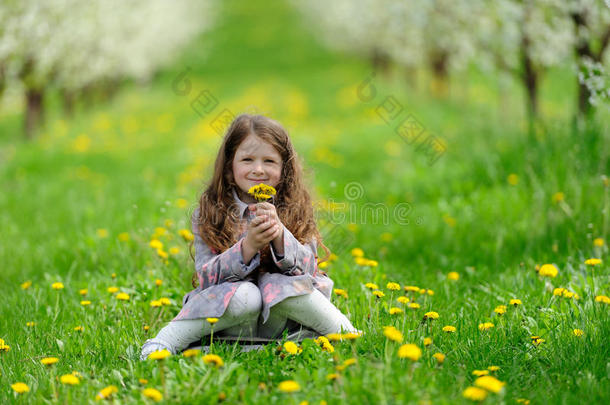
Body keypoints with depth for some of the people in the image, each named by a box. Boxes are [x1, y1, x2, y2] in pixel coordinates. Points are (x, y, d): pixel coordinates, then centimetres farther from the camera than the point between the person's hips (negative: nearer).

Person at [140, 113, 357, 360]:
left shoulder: (295, 209, 0)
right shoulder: (209, 213, -3)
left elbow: (307, 268, -8)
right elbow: (205, 277, -11)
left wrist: (279, 234, -27)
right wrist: (248, 246, -27)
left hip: (280, 321, 1)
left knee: (279, 284, -30)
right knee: (243, 295, -32)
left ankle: (348, 335, -17)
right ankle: (163, 342, -23)